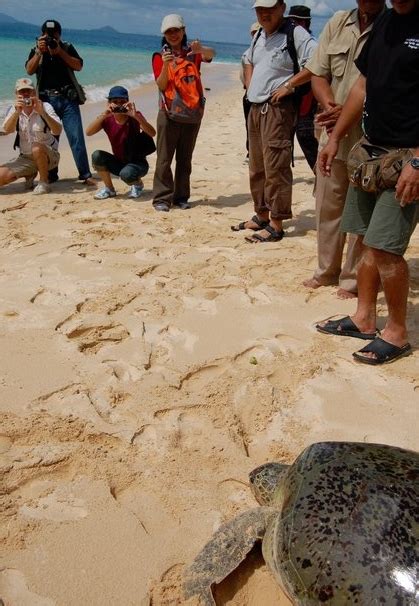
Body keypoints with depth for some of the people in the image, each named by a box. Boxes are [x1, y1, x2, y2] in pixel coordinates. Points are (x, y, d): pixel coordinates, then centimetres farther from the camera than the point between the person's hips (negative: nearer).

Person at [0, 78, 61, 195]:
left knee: (37, 148, -37)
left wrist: (42, 113, -40)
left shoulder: (45, 107, -10)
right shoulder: (14, 110, -2)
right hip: (25, 158, 4)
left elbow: (57, 131, -26)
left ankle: (44, 182, -14)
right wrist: (17, 112, -36)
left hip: (48, 155, -4)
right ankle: (29, 175, 15)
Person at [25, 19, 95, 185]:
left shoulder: (67, 48, 11)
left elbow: (78, 66, -4)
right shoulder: (36, 50, 13)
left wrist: (59, 52, -11)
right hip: (47, 100, 2)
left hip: (68, 99, -1)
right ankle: (51, 175, 11)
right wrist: (39, 52, -13)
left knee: (76, 138, -8)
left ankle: (85, 175, -7)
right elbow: (29, 70, -2)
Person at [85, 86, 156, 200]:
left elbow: (152, 133, -30)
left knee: (126, 174, -36)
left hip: (137, 162, -4)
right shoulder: (107, 119, -6)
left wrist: (136, 116, -40)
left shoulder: (134, 117, -13)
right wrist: (103, 115, -33)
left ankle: (138, 184, 3)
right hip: (118, 162, 4)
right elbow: (88, 132, -22)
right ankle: (109, 189, 0)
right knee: (97, 155, -22)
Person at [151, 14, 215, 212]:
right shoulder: (160, 56, 2)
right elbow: (161, 85, -9)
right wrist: (165, 66, -26)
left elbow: (211, 54, -18)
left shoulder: (192, 52, 4)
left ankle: (181, 197, 14)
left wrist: (200, 49, -41)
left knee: (185, 158, 7)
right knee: (164, 158, -5)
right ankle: (161, 198, -3)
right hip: (169, 113, -2)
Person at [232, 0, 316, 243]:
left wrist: (289, 85, -19)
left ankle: (276, 225, -6)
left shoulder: (295, 34, -9)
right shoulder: (259, 36, 17)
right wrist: (249, 84, 17)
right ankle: (261, 216, 25)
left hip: (277, 109, -9)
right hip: (255, 108, 9)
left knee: (276, 167, -10)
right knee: (256, 167, 13)